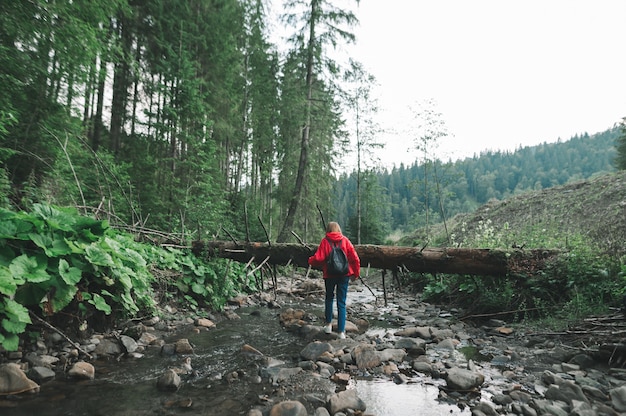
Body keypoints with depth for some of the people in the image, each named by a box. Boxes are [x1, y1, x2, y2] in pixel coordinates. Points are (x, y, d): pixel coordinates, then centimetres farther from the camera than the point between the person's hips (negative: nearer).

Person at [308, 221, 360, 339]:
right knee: (341, 302, 6)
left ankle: (328, 324, 22)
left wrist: (310, 260, 9)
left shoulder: (325, 241, -5)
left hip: (330, 274, -1)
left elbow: (318, 258, -12)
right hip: (344, 274, 1)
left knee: (329, 298, 22)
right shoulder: (345, 240, 0)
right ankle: (341, 332, 4)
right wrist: (356, 273, 7)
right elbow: (355, 258, -3)